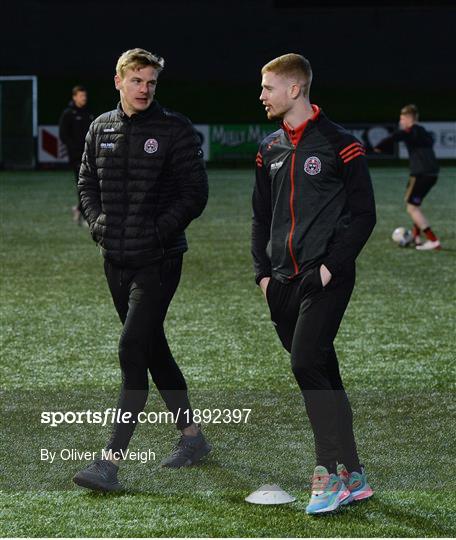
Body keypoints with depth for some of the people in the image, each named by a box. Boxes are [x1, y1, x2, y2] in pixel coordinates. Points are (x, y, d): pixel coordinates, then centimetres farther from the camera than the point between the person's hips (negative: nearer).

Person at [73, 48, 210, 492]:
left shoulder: (175, 130, -7)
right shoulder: (101, 129, 9)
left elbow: (195, 193, -7)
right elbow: (87, 183, 18)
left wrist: (159, 231, -15)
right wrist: (97, 221, 0)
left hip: (158, 260, -6)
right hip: (116, 259, 6)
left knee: (132, 351, -14)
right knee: (153, 349, 15)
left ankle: (110, 463, -16)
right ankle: (191, 437, 31)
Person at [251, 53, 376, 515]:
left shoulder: (338, 144, -5)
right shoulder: (269, 149, 15)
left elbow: (363, 213, -6)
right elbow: (261, 216, 21)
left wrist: (332, 266, -13)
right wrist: (263, 271, 10)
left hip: (325, 278, -7)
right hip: (284, 282, 7)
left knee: (307, 363, -19)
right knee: (321, 373, 8)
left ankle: (332, 472, -14)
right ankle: (352, 477, 14)